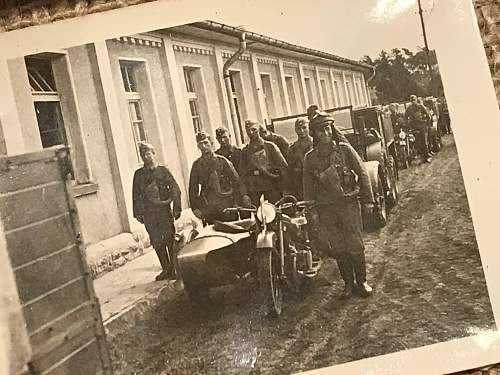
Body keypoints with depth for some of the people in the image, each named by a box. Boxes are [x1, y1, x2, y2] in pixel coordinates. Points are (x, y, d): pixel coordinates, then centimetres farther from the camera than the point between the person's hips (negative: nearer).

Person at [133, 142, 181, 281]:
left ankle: (175, 268, 8)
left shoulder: (163, 170, 4)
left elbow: (175, 189, 2)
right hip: (148, 214, 2)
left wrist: (176, 208, -6)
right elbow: (136, 195, 11)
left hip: (164, 210, -2)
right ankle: (166, 269, 14)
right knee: (157, 243, 4)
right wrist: (138, 213, 3)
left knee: (170, 240, -3)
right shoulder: (138, 174, 11)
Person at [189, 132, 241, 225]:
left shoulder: (222, 161, 1)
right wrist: (195, 208, 5)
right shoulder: (196, 165, 8)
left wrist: (236, 203, -4)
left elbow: (236, 181, 1)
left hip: (227, 207, -2)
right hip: (208, 209, 2)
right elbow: (193, 188, 11)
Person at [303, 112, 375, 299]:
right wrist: (312, 211, 5)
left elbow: (362, 173, 1)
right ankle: (349, 283, 22)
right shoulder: (310, 158, 1)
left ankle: (361, 281, 18)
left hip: (348, 202, -1)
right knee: (338, 249, 8)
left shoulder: (344, 149, -3)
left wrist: (368, 200, 0)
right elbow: (308, 186, 7)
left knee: (355, 246, 2)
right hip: (326, 208, 2)